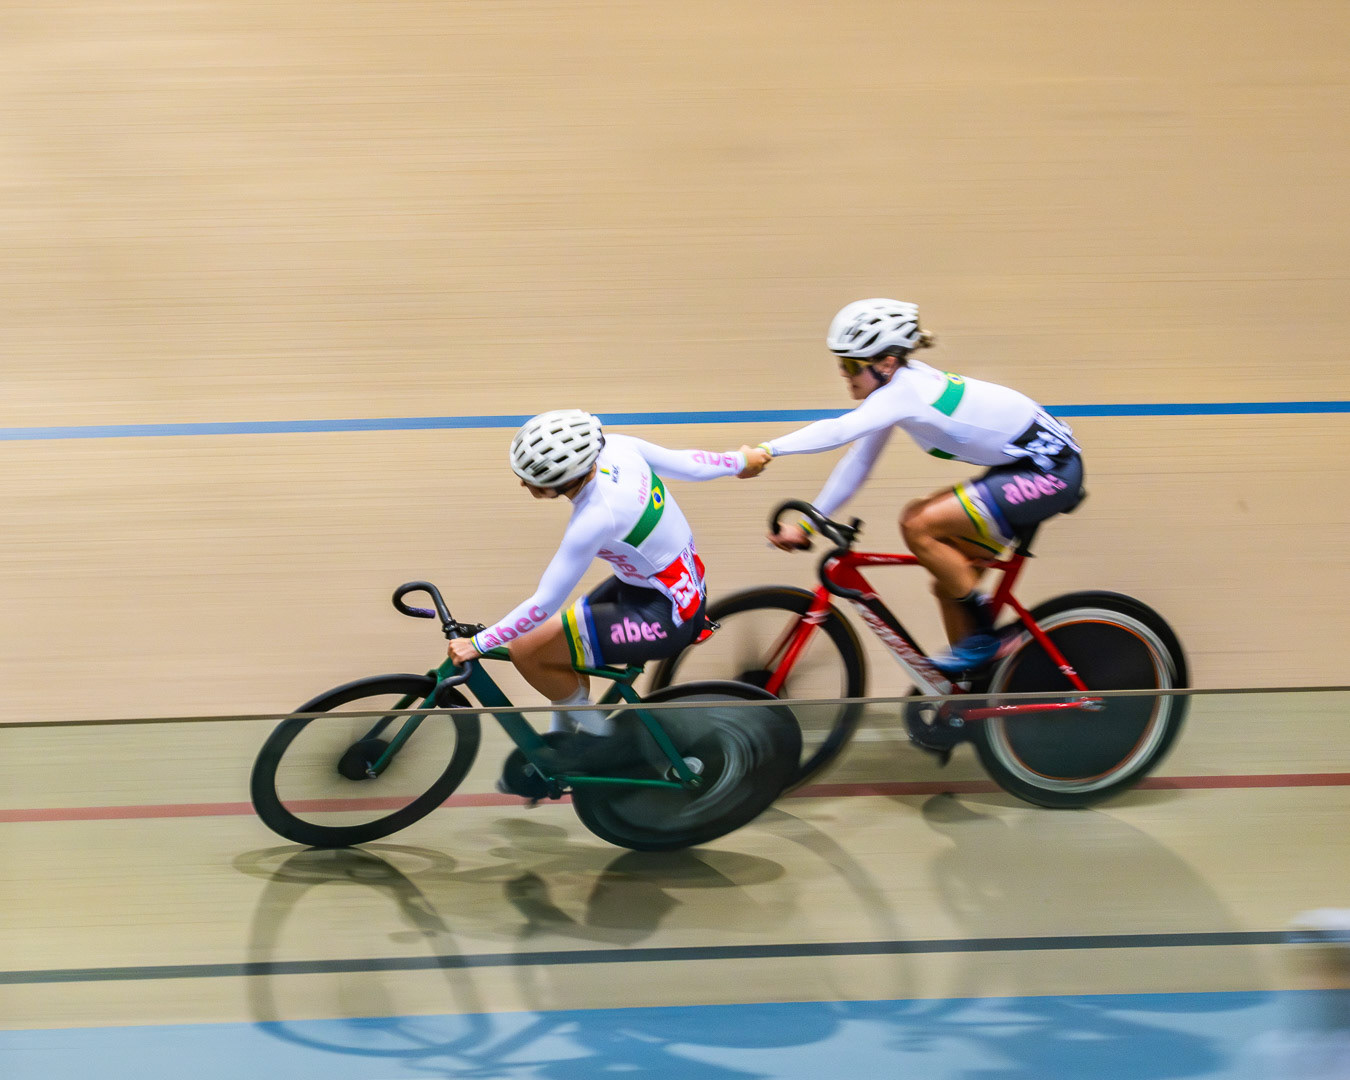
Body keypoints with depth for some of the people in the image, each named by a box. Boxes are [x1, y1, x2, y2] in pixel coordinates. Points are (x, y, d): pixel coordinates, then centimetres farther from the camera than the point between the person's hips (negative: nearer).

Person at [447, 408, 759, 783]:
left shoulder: (595, 519, -31)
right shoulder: (615, 447, -11)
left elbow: (544, 604, -25)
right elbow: (689, 464, 4)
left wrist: (479, 643, -16)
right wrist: (737, 461, 25)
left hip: (663, 617, -10)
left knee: (526, 651, -9)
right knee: (554, 639, 17)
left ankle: (598, 737, 11)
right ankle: (566, 738, 34)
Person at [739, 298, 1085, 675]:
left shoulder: (905, 389, -23)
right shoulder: (899, 387, 4)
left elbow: (838, 431, -37)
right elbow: (858, 462, 8)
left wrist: (765, 451, -42)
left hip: (1049, 470, -10)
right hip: (1022, 464, 10)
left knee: (918, 526, -19)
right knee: (949, 583, 10)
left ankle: (982, 634, -5)